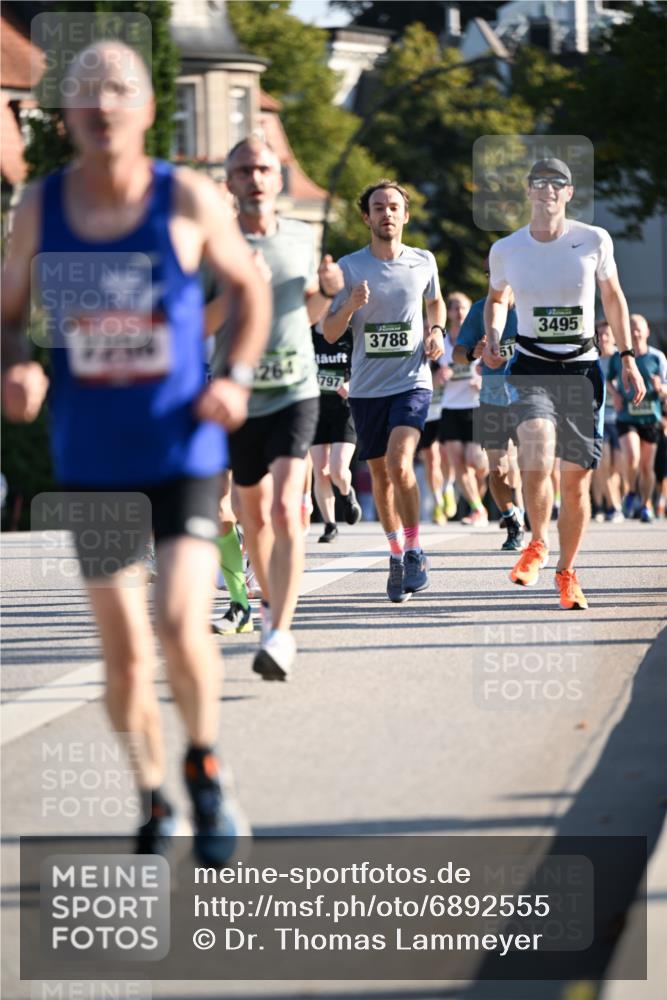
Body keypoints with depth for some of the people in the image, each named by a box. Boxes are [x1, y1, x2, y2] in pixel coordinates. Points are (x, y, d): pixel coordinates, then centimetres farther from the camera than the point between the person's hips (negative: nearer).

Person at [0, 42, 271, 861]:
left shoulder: (187, 201, -6)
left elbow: (249, 286, 9)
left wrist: (236, 377, -5)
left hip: (182, 453, -2)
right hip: (90, 463, 2)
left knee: (182, 629, -16)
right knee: (124, 654, 7)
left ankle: (204, 765, 13)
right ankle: (152, 800, 29)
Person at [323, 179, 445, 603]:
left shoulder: (424, 262, 3)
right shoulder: (350, 267, 0)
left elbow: (436, 302, 25)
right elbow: (330, 333, 0)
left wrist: (437, 331, 5)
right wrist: (350, 305, -19)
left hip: (412, 381, -2)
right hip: (367, 388, 2)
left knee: (399, 463, -21)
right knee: (381, 474, 9)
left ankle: (414, 551, -7)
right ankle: (397, 555, 25)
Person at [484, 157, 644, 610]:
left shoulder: (594, 241, -2)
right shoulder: (506, 250, 1)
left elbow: (613, 296, 12)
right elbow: (496, 298, 20)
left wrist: (628, 358, 10)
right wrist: (493, 337, 2)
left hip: (583, 368, 1)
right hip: (531, 368, -1)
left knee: (577, 481, 3)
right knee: (537, 463, -25)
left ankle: (567, 571, 23)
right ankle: (537, 544, 3)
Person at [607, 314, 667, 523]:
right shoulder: (617, 358, 3)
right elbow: (609, 380, 21)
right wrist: (615, 394, 2)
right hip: (626, 417, 0)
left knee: (647, 466, 5)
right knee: (632, 457, -20)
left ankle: (646, 505, 23)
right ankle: (632, 493, 6)